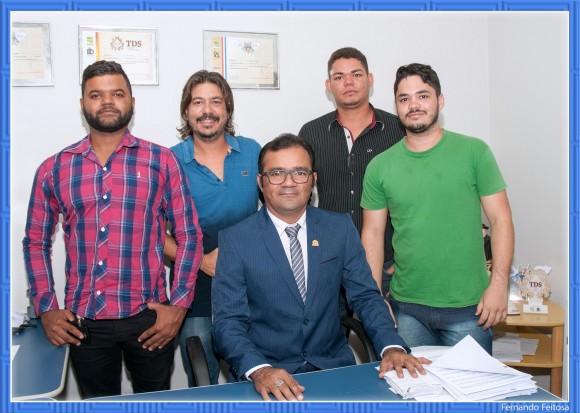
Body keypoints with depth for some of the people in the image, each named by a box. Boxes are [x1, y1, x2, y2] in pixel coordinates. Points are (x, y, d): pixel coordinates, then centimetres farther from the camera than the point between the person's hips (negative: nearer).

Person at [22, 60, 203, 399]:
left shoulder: (162, 161, -1)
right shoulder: (53, 170, 4)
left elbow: (189, 235, -1)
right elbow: (36, 242, 11)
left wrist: (179, 304, -8)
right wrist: (46, 309, 2)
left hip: (149, 318, -1)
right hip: (83, 322, 2)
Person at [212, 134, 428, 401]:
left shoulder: (340, 228, 5)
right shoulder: (235, 239, -3)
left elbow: (365, 295, 6)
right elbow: (228, 321, -7)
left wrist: (391, 347, -11)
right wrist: (259, 370, -25)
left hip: (334, 368, 2)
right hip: (266, 377, -2)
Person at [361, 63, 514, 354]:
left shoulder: (474, 152, -3)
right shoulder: (380, 167, 1)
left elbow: (500, 219, -2)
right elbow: (373, 234, 4)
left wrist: (499, 284, -10)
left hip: (467, 308, -1)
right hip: (406, 308, 2)